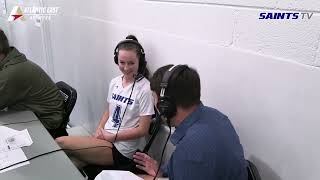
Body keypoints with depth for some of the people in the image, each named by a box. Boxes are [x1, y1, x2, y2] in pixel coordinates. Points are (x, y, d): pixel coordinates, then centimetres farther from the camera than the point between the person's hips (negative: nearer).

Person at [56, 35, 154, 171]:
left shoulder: (144, 89, -17)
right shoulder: (115, 82, 5)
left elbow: (142, 129, -14)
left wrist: (112, 137, -12)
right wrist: (99, 129, -3)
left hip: (121, 149, -6)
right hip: (105, 137, 6)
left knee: (60, 143, -12)